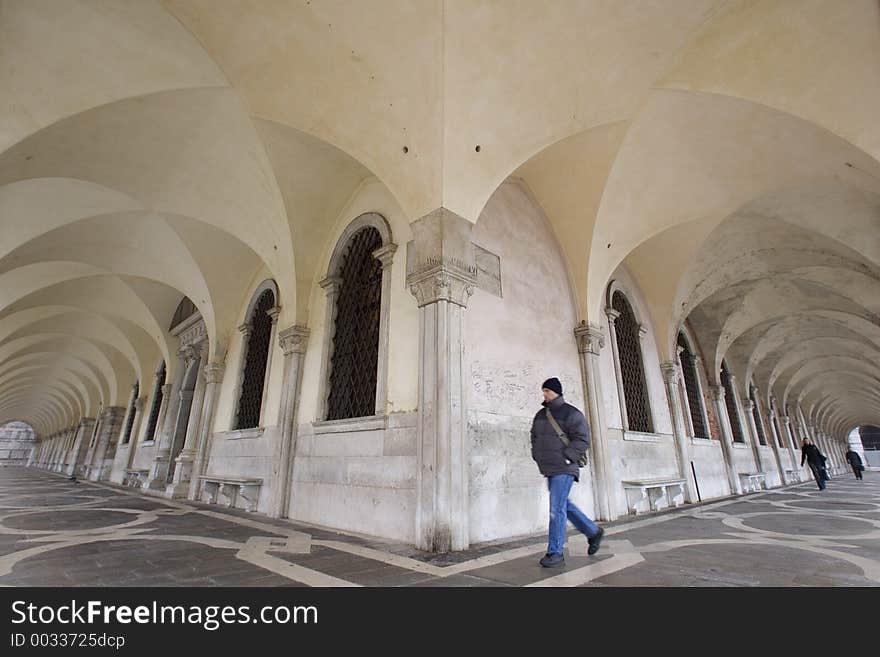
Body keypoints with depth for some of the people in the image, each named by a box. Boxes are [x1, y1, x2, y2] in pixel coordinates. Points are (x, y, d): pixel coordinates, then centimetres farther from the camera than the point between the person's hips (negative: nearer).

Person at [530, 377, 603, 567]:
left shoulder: (571, 413, -8)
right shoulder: (541, 415, 13)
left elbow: (582, 439, -13)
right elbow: (535, 437, 22)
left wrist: (565, 458, -18)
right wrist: (537, 457, 10)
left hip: (563, 469, -8)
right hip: (549, 469, 8)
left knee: (557, 509, -8)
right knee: (564, 505, 16)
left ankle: (555, 553, 2)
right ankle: (593, 531, 35)